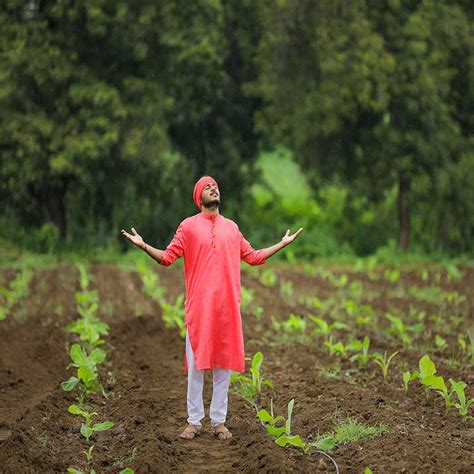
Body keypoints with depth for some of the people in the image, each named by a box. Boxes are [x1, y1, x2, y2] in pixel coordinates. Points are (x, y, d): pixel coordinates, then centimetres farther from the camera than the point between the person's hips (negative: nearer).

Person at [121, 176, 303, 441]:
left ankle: (219, 421, 12)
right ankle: (194, 421, 6)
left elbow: (252, 257, 20)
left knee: (224, 364, 5)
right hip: (198, 307, -3)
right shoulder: (189, 226, 3)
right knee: (196, 364, -1)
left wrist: (282, 244, 21)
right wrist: (143, 245, -14)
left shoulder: (231, 227, 14)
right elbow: (167, 257, 1)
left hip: (228, 307, 3)